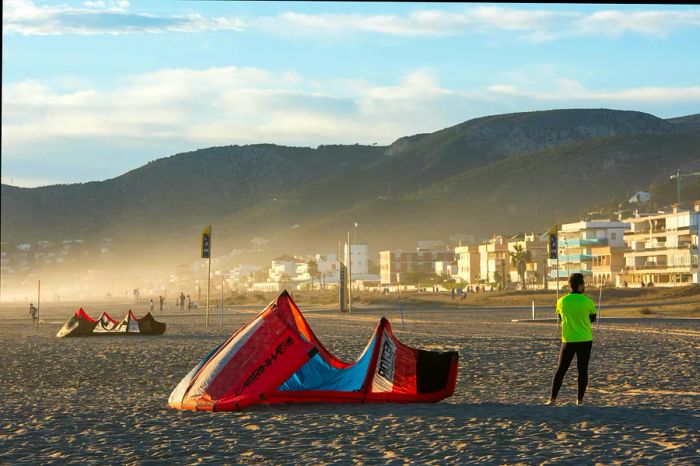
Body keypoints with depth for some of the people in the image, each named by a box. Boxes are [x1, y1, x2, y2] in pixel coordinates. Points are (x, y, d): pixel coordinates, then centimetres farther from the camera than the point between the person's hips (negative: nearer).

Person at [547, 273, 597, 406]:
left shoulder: (562, 301, -4)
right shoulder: (587, 301, -9)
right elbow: (593, 318, 6)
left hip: (568, 340, 1)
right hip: (585, 340, -1)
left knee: (561, 370, 8)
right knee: (582, 371, 7)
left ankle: (552, 399, 4)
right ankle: (579, 400, 8)